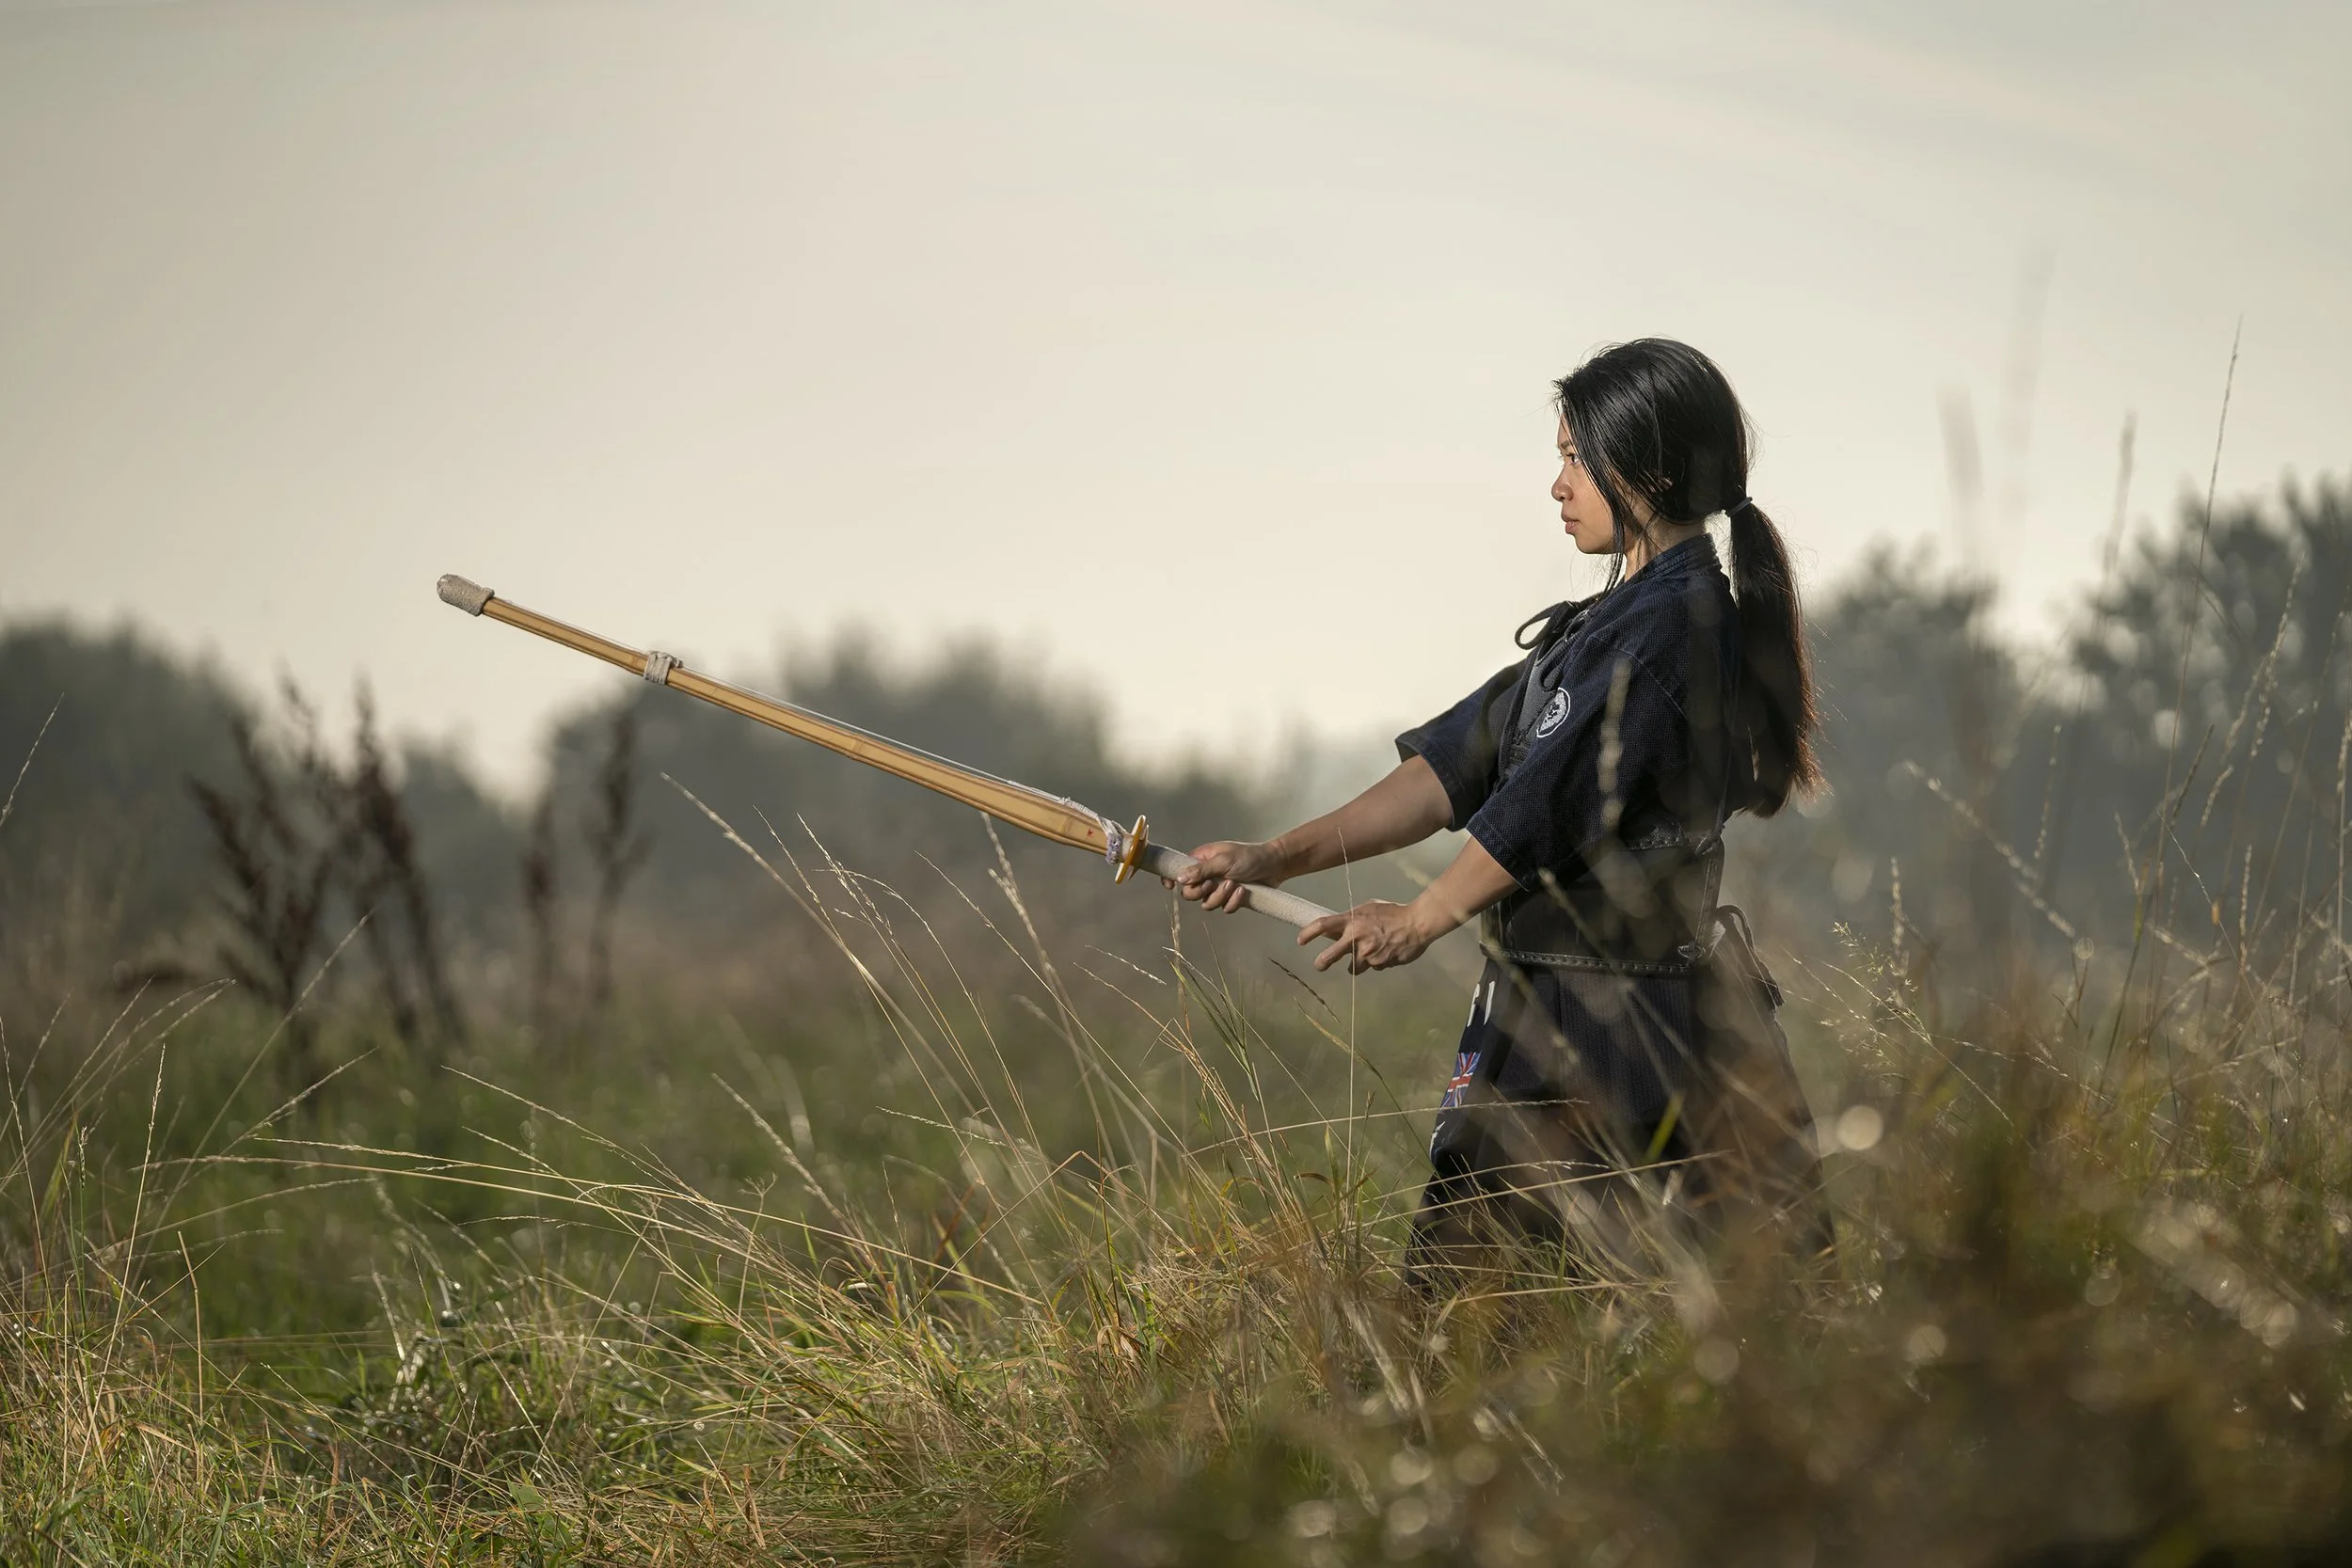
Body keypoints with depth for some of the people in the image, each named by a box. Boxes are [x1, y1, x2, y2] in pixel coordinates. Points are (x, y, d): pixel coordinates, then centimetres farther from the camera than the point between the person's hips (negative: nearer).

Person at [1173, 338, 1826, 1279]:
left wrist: (1422, 918, 0)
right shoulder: (1604, 624, 19)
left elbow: (1550, 797, -13)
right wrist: (1276, 859, 9)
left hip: (1618, 1022, -10)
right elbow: (1462, 761, 16)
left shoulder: (1676, 621, -13)